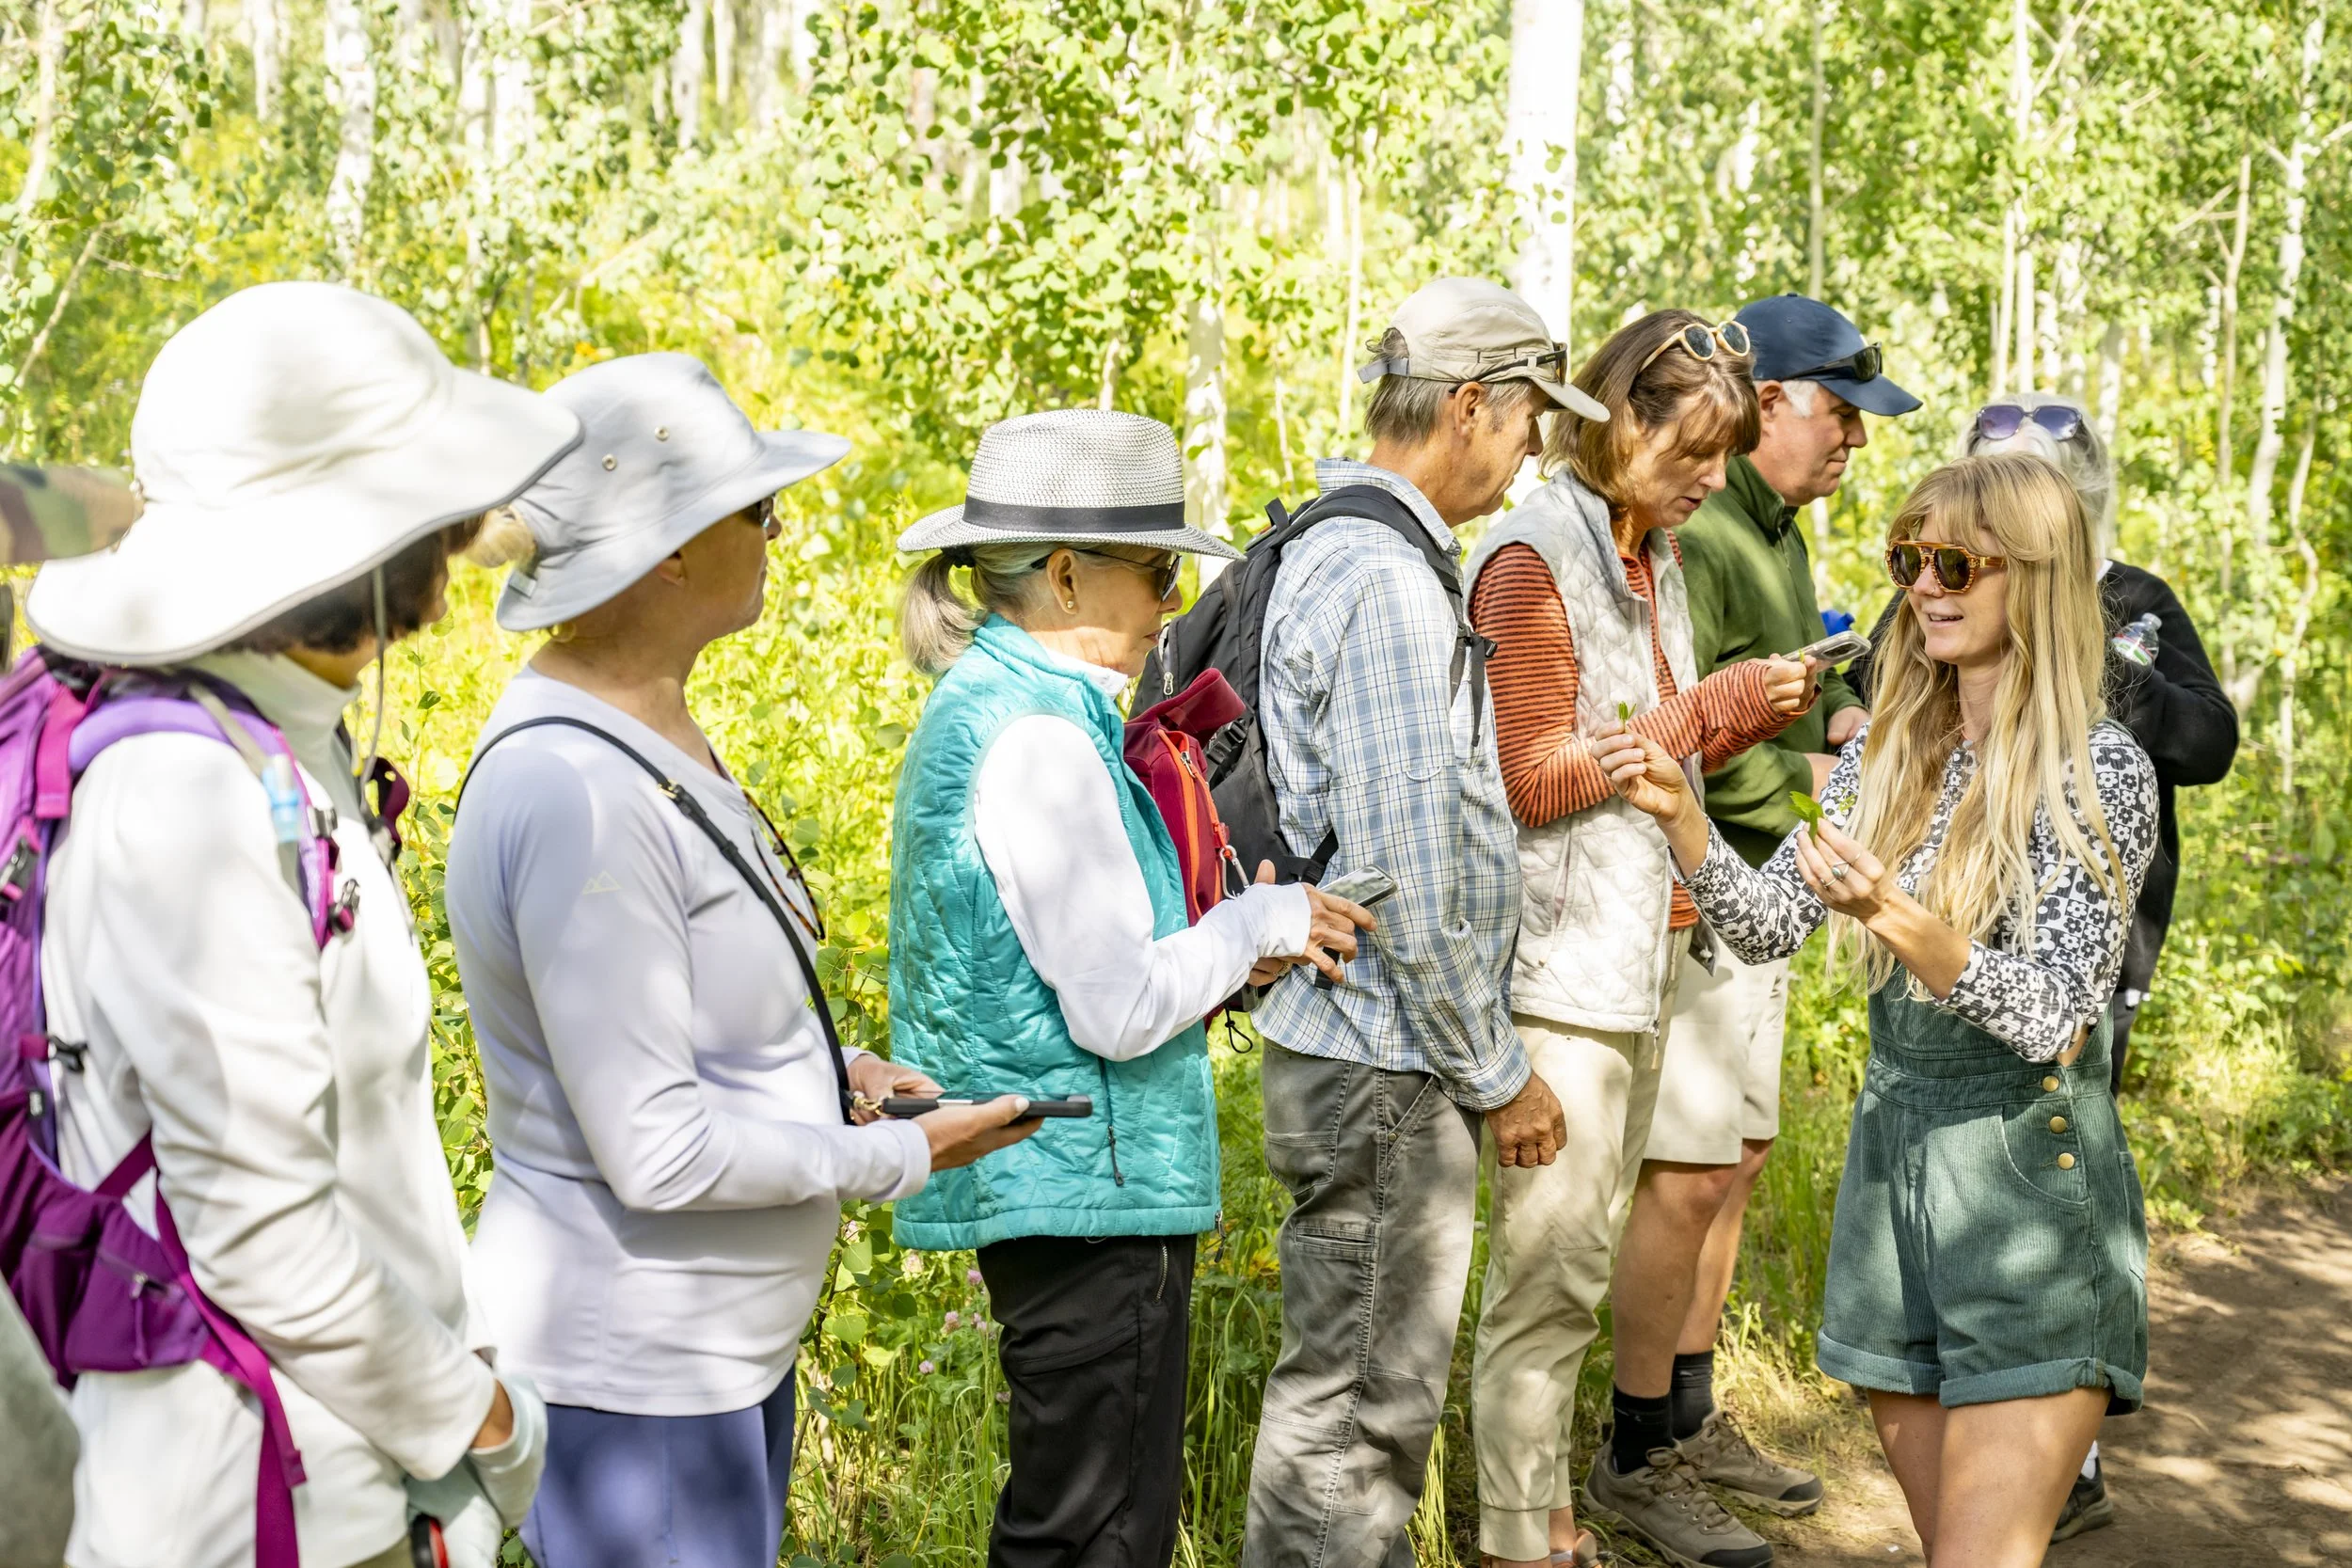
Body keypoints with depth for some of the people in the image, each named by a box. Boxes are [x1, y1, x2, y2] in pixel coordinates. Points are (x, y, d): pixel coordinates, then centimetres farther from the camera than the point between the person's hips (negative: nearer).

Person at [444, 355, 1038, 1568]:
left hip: (723, 1338, 10)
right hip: (628, 1375, -10)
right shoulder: (575, 790, -25)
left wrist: (828, 1068, 4)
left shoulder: (646, 728, 6)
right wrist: (904, 1155, -13)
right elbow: (658, 1151, -24)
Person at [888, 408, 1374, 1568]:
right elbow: (1122, 1009, -21)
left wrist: (1230, 952, 6)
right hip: (1089, 1180, -10)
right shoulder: (1040, 735, -20)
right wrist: (1263, 921, -6)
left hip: (1038, 1176, 10)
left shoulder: (983, 702, 11)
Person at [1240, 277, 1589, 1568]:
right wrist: (1497, 1075, -12)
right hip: (1385, 1066, -10)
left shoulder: (1337, 551, 13)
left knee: (1373, 1389, 20)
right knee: (1354, 1403, 0)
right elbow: (1408, 882, -22)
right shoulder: (1388, 584, -20)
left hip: (1360, 1044, 10)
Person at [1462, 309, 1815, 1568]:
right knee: (1551, 1264, -6)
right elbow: (1537, 778, -13)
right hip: (1560, 963, -8)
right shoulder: (1534, 557, -10)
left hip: (1639, 955, 8)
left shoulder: (1652, 557, 16)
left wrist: (1752, 720, 6)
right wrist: (1712, 705, -11)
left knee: (1582, 1253, 14)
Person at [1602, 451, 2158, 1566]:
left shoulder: (2100, 771, -9)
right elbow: (1766, 925, 5)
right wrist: (1679, 813, -11)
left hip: (2031, 1189, -5)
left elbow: (2056, 1016, -16)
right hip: (1889, 1163, 6)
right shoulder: (1885, 757, 8)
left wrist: (1904, 925, -32)